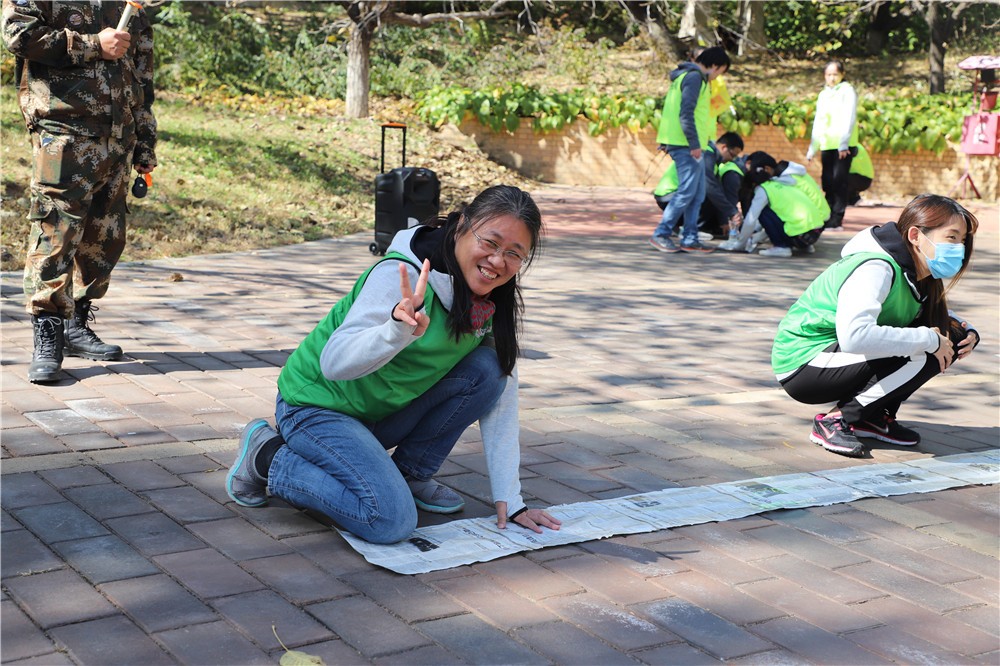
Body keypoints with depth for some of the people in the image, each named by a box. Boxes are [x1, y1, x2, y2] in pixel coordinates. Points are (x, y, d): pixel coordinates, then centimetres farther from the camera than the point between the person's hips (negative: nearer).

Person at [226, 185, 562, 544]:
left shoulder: (494, 300, -5)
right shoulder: (401, 275, -26)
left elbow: (502, 398, -4)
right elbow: (335, 362, -35)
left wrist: (509, 499, -9)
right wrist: (398, 330, -55)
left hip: (388, 413, 7)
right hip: (318, 405, -7)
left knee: (487, 369, -15)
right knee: (391, 520, -25)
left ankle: (410, 473, 4)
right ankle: (268, 455, -3)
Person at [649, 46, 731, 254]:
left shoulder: (687, 76, 21)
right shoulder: (694, 77, -11)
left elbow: (671, 109, 23)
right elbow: (686, 113, -20)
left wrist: (666, 141, 23)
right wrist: (694, 144, -20)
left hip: (689, 145, 11)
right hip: (686, 145, -11)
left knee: (698, 193, 10)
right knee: (687, 191, -10)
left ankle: (690, 239, 10)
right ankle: (661, 234, -6)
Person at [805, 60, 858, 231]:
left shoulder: (847, 90, 0)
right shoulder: (823, 95, 19)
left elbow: (849, 118, -10)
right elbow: (817, 123, 21)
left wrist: (843, 143, -19)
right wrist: (812, 148, 16)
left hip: (843, 146, -6)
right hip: (826, 146, 6)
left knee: (839, 181, -9)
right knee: (828, 183, 5)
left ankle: (836, 219, -7)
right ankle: (828, 217, 11)